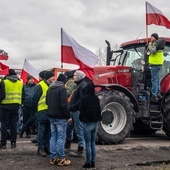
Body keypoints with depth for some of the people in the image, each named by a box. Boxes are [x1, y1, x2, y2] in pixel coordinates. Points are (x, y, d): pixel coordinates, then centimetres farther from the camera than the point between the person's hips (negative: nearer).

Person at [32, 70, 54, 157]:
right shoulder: (40, 86, -10)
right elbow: (35, 99, -11)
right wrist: (36, 109, -9)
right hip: (42, 112, -7)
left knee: (48, 131, 12)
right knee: (41, 131, 0)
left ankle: (47, 146, 22)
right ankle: (40, 148, 8)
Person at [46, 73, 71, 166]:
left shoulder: (50, 88, 12)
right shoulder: (62, 88, -13)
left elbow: (47, 102, 20)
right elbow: (64, 104, -19)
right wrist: (68, 116, -13)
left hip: (51, 116, 8)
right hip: (60, 117, -8)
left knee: (53, 136, 11)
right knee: (61, 137, -2)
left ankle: (53, 157, 13)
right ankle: (61, 158, 2)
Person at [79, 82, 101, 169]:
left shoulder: (85, 98, -14)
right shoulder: (96, 98, 5)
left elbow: (82, 110, -10)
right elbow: (99, 110, 12)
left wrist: (81, 119, 6)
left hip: (87, 123, -6)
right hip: (95, 122, 6)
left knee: (88, 144, -1)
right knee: (93, 143, 11)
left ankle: (88, 163, 3)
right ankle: (93, 162, 14)